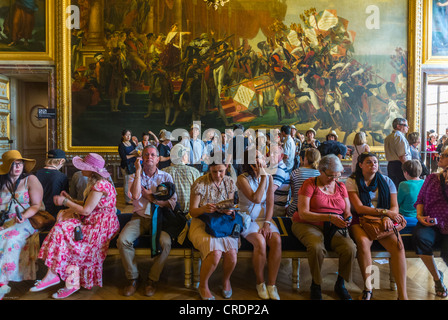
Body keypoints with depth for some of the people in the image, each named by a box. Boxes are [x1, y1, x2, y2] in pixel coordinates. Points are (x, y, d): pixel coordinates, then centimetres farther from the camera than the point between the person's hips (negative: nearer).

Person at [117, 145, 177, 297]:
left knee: (165, 242, -30)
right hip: (140, 217, 2)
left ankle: (153, 279, -7)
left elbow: (172, 203, 1)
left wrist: (152, 198, -7)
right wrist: (138, 171, -8)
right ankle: (133, 278, -4)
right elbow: (136, 195, -13)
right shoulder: (134, 177, 11)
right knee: (122, 240, -25)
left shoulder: (166, 177, 8)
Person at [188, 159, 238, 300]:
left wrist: (230, 210, -16)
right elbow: (192, 212, -6)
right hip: (202, 223, -3)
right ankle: (203, 286, 1)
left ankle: (226, 280, 12)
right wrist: (204, 209, -28)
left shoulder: (230, 183, 2)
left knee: (231, 254, -24)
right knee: (215, 253, -29)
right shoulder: (199, 184, -11)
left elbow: (231, 208, 8)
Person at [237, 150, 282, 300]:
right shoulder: (242, 178, -8)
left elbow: (270, 203, 2)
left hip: (264, 218, 4)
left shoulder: (268, 177, 5)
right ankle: (260, 283, -6)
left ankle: (271, 284, -13)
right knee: (260, 242, -30)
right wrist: (263, 178, -16)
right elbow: (256, 199, -20)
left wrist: (267, 223, -11)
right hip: (248, 219, -4)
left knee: (276, 240, -25)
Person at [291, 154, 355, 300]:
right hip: (308, 224, -4)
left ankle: (340, 284, 2)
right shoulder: (310, 184, -3)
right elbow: (303, 213, -13)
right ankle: (315, 285, -8)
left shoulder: (341, 186, 13)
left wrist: (347, 219, -13)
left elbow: (347, 212, 12)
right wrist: (329, 217, -21)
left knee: (350, 248, -25)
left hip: (334, 228, 4)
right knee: (317, 247, -35)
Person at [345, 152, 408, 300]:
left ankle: (403, 294, -21)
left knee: (398, 245, -27)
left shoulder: (386, 181, 12)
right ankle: (368, 288, -19)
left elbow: (395, 206, 7)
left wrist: (388, 218, -16)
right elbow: (359, 208, -8)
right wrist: (385, 212, -17)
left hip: (383, 221, 3)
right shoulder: (352, 181, 2)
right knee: (363, 242, -34)